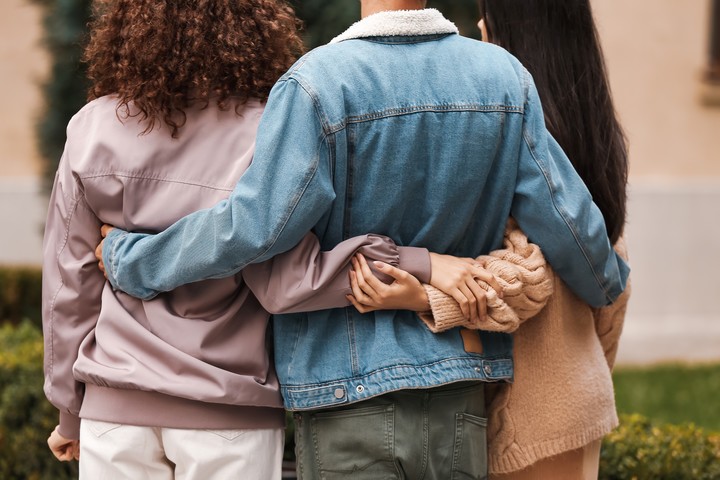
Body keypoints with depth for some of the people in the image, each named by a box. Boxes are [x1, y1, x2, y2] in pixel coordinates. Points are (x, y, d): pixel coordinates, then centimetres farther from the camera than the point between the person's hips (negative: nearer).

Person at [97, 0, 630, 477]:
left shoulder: (318, 84, -15)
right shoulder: (506, 77, -1)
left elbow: (250, 227, -16)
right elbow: (566, 224, 3)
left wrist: (128, 258, 0)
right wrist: (608, 281, 25)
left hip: (345, 395, -4)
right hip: (459, 404, 4)